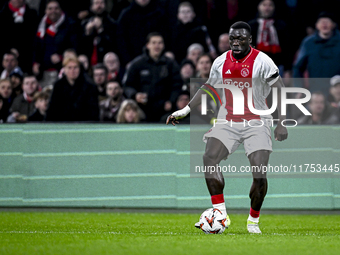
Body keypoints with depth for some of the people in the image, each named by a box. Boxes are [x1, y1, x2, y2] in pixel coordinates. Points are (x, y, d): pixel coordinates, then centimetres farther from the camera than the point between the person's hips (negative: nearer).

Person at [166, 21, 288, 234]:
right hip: (227, 121, 4)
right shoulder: (221, 62, 4)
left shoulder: (262, 61, -10)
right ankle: (220, 215, -13)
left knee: (260, 174, -14)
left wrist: (282, 123, -14)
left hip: (256, 123, -4)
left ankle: (253, 221, 7)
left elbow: (280, 91, -7)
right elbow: (208, 87, 19)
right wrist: (185, 110, 16)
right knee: (209, 159, -19)